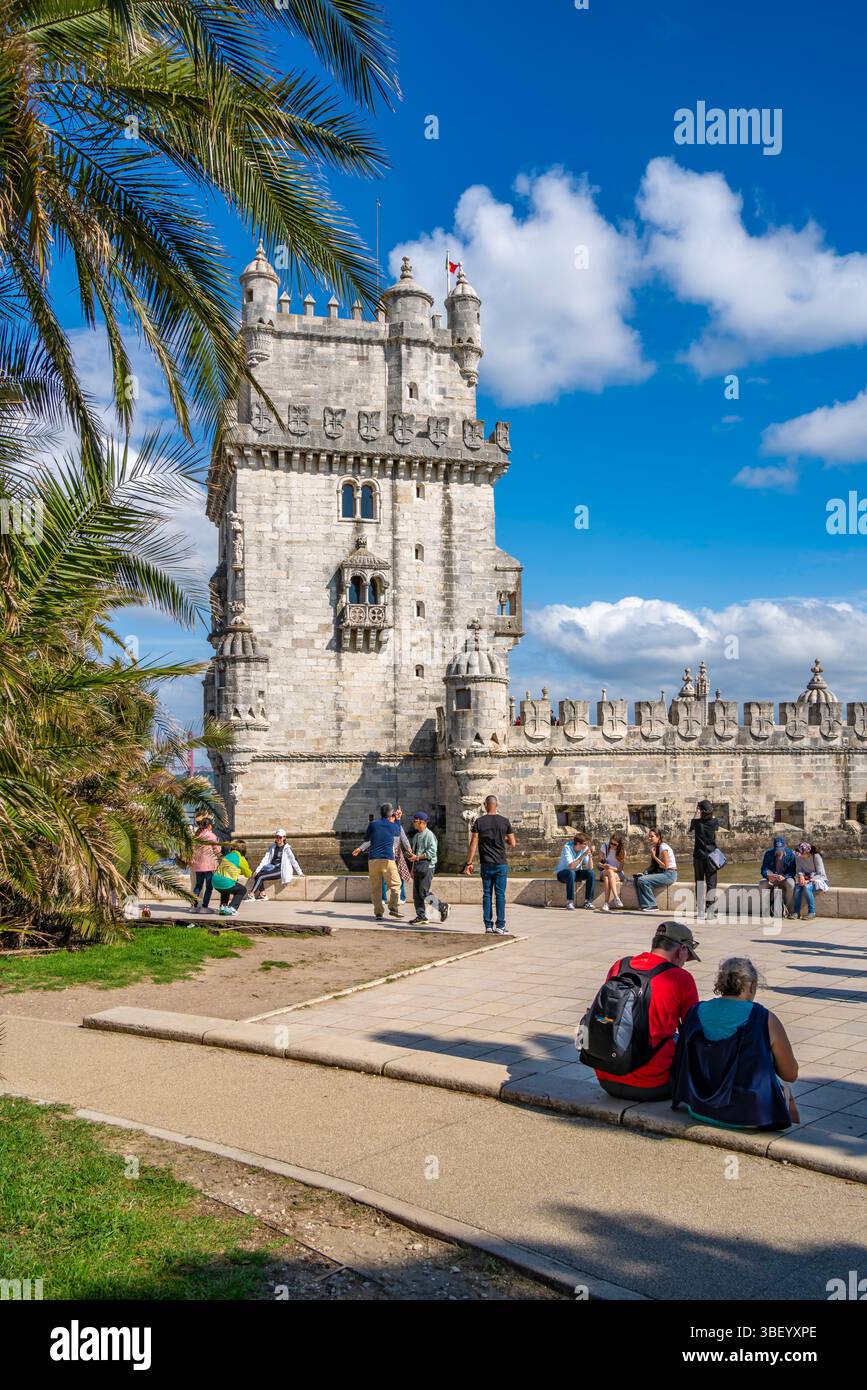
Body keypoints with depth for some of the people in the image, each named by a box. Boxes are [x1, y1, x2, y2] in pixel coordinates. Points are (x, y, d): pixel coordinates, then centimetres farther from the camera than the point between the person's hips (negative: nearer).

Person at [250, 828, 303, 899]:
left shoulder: (287, 848, -3)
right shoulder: (272, 847, 14)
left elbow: (294, 861, -3)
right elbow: (265, 859, 8)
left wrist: (300, 873, -6)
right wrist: (257, 870, -3)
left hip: (281, 870, -6)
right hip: (272, 868, 6)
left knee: (260, 877, -22)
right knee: (257, 874, -19)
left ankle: (251, 895, -16)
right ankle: (262, 894, -15)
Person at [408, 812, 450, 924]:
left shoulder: (429, 835, -10)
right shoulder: (416, 836, 17)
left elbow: (431, 852, -18)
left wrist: (417, 857, -19)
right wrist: (413, 869, 21)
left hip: (427, 866, -8)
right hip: (417, 865, 8)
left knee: (424, 892, -11)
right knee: (416, 892, 5)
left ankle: (442, 907, 6)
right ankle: (421, 915, 11)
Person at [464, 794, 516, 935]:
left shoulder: (479, 821, -1)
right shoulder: (505, 821, 0)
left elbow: (473, 843, -4)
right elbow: (513, 844, 2)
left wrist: (469, 863, 0)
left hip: (485, 864, 1)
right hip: (501, 864, -1)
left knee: (487, 894, 7)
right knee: (500, 894, 1)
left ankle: (488, 926, 7)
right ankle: (500, 926, -2)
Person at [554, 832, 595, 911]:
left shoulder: (585, 849, -11)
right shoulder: (567, 848, -24)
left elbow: (590, 868, -15)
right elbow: (571, 866, -35)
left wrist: (590, 855, -28)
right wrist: (583, 855, -36)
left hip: (576, 872, 5)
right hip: (562, 872, -5)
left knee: (591, 873, -21)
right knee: (571, 873, -38)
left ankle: (588, 901, -14)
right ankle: (569, 902, -30)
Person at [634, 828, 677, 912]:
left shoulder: (663, 847, -15)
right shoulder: (654, 847, 12)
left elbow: (665, 866, -16)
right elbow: (651, 865, 13)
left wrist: (654, 856, -18)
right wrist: (643, 872, -3)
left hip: (669, 874, -9)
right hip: (660, 872, 9)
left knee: (642, 880, -24)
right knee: (637, 879, -6)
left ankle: (652, 906, -15)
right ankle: (644, 904, -6)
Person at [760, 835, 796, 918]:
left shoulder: (790, 854, -8)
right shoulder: (768, 854, -5)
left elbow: (792, 871, -12)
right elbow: (764, 870, -9)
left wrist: (784, 877, -34)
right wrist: (769, 876, -33)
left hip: (785, 878, -1)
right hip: (771, 879, 1)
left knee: (791, 884, -36)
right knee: (762, 884, -31)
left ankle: (790, 911, -22)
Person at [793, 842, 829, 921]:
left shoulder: (816, 856, -19)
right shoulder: (798, 857, -6)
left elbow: (820, 874, -18)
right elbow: (798, 870, 0)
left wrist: (809, 880, -28)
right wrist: (801, 876, -23)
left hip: (818, 879, -5)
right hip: (806, 879, 5)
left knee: (807, 887, -34)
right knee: (797, 887, -27)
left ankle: (812, 913, -23)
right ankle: (796, 912, -19)